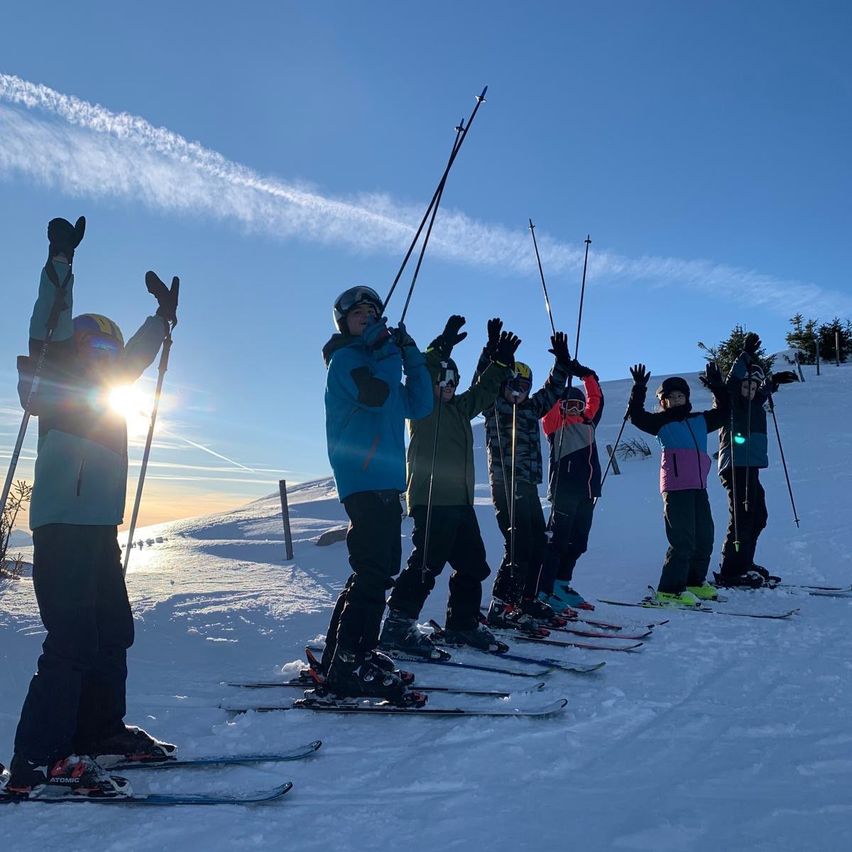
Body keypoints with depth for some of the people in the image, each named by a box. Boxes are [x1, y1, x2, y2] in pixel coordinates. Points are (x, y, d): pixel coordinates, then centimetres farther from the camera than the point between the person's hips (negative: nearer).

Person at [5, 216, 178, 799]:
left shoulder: (105, 387, 19)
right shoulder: (56, 384, 0)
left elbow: (136, 354, 34)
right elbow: (48, 328, -14)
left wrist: (164, 312, 43)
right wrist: (61, 261, -18)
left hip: (100, 528, 9)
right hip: (64, 526, -9)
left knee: (113, 631, 13)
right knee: (73, 640, -14)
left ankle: (100, 730, 24)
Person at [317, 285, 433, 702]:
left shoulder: (379, 361, 25)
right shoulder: (344, 359, 1)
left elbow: (418, 406, 16)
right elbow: (374, 394, -19)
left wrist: (411, 356, 10)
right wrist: (388, 349, -6)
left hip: (385, 482, 9)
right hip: (363, 480, -9)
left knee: (380, 569, 11)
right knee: (373, 572, -15)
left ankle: (340, 655, 17)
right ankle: (350, 663, -11)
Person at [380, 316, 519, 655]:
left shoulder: (459, 408, 22)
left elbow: (483, 391, 29)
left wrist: (500, 363, 19)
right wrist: (441, 347, -24)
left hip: (460, 500, 9)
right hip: (431, 500, -9)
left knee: (473, 564, 10)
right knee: (427, 562, -11)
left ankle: (463, 623, 22)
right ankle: (398, 624, -3)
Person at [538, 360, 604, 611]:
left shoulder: (586, 422, 18)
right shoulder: (555, 422, 2)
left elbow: (596, 398, 27)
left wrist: (586, 374, 17)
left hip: (587, 490, 7)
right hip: (564, 490, -7)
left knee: (578, 542, 11)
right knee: (559, 540, -8)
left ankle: (561, 585, 24)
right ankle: (543, 590, -3)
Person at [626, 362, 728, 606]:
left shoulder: (699, 420, 21)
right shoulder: (661, 422, 5)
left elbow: (722, 412, 33)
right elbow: (637, 416, -8)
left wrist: (718, 388, 25)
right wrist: (639, 390, -16)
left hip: (698, 486, 7)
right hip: (675, 486, -7)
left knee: (705, 537, 13)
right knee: (683, 540, -12)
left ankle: (694, 583, 29)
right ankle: (669, 591, -7)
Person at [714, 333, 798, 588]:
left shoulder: (755, 404, 15)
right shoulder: (730, 404, -6)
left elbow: (763, 391, 39)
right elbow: (733, 380, -25)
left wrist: (773, 380, 26)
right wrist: (745, 356, -32)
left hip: (751, 468, 9)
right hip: (735, 467, -9)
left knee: (758, 516, 15)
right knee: (742, 518, -10)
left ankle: (744, 564, 25)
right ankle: (730, 572, -5)